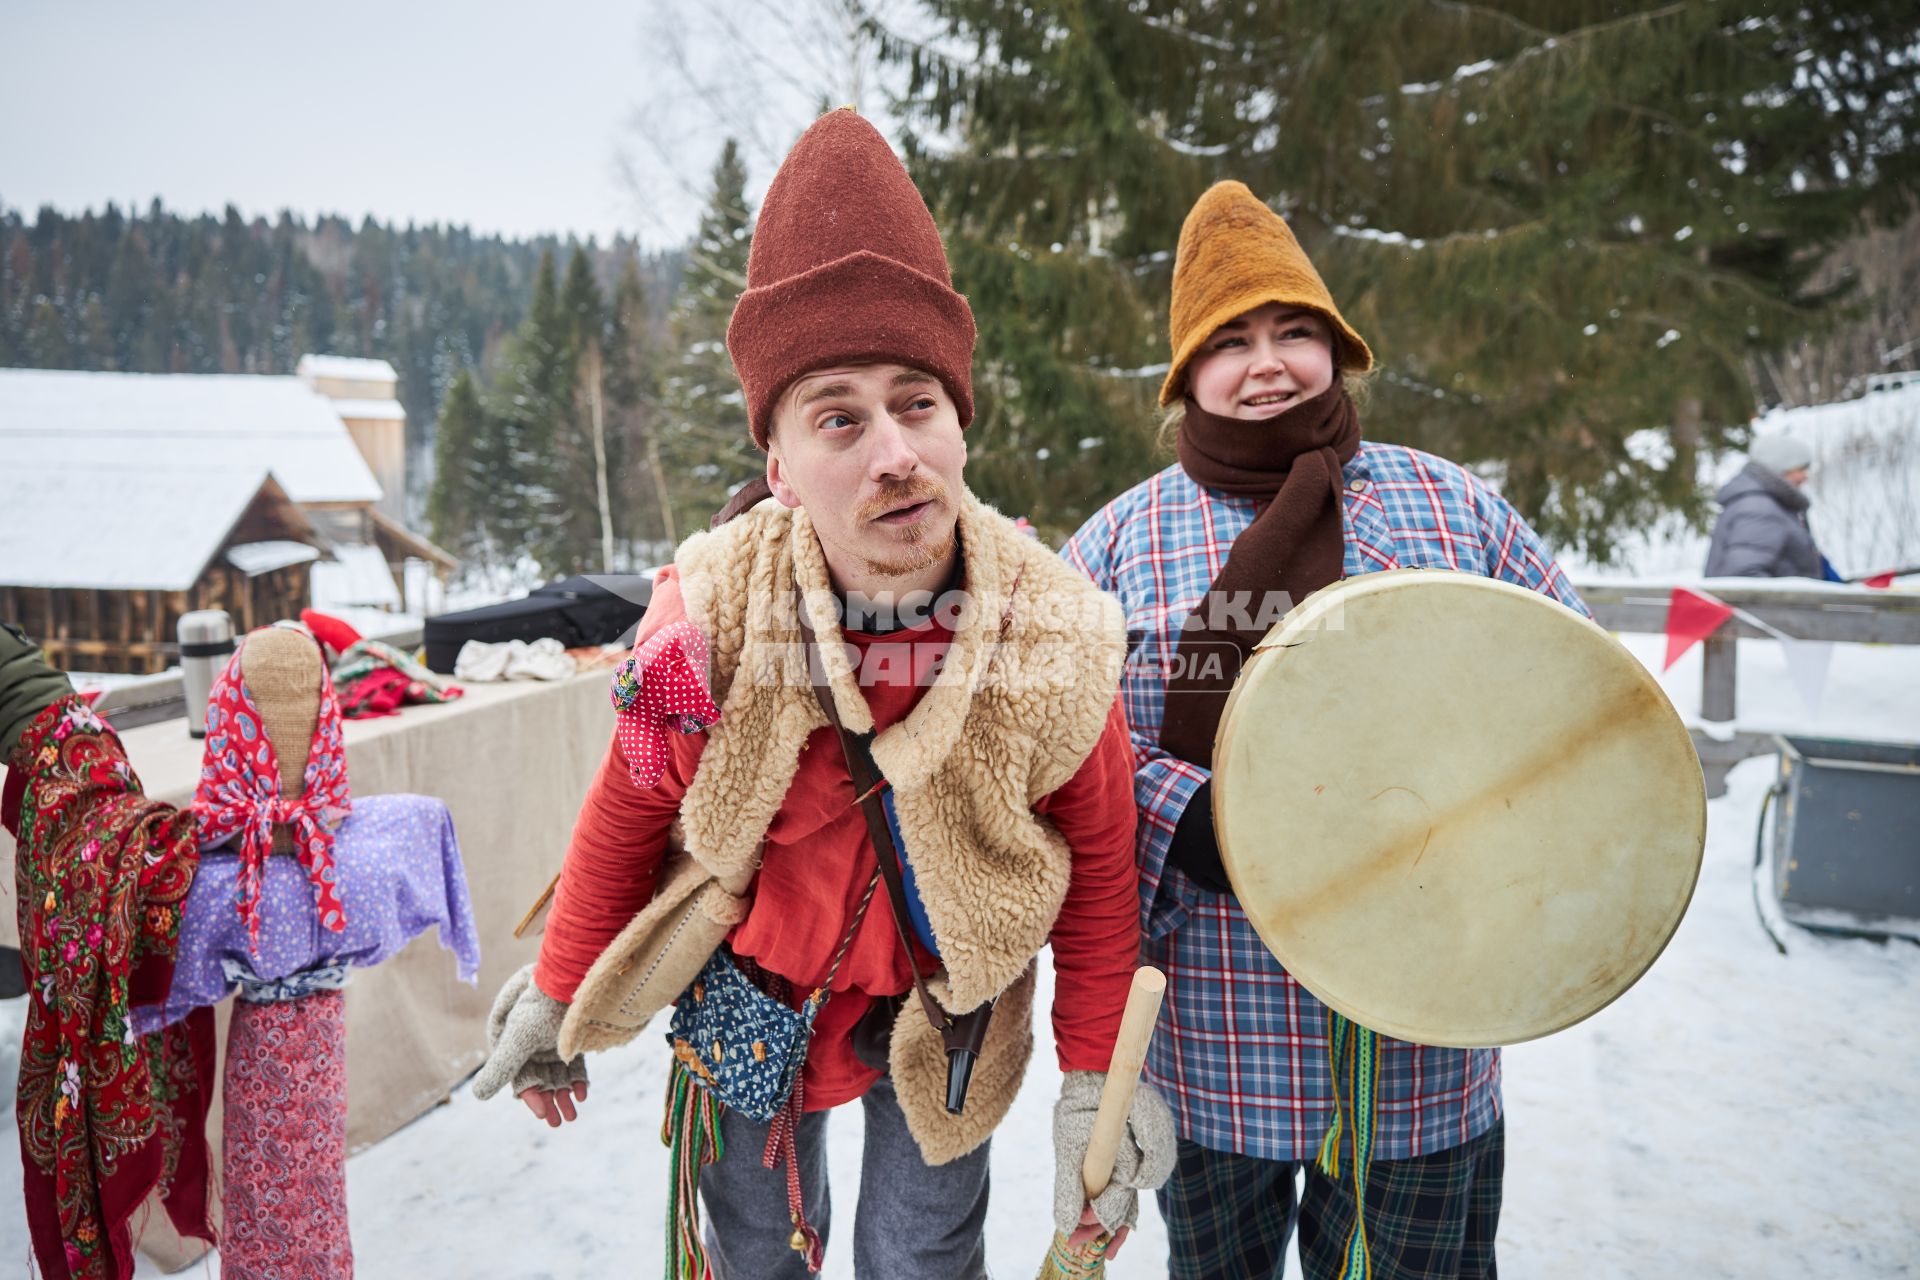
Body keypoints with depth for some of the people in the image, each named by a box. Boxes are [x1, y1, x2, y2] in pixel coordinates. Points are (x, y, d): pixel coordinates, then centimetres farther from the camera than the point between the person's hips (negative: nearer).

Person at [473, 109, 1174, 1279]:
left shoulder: (1055, 643, -25)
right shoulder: (709, 620, -26)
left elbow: (1100, 860, -9)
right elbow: (629, 812, -8)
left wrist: (1098, 1071, -7)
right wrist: (560, 996, 2)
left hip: (947, 1003, 0)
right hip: (752, 982, 1)